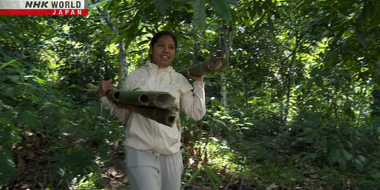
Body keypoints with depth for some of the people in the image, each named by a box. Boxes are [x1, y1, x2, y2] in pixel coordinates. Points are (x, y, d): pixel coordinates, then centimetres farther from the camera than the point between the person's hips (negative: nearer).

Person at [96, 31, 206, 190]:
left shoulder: (180, 80, 6)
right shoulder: (136, 76, 1)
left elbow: (196, 113, 1)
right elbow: (123, 115, 7)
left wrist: (199, 82, 0)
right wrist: (105, 97, -7)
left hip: (171, 154, 3)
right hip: (140, 152, -3)